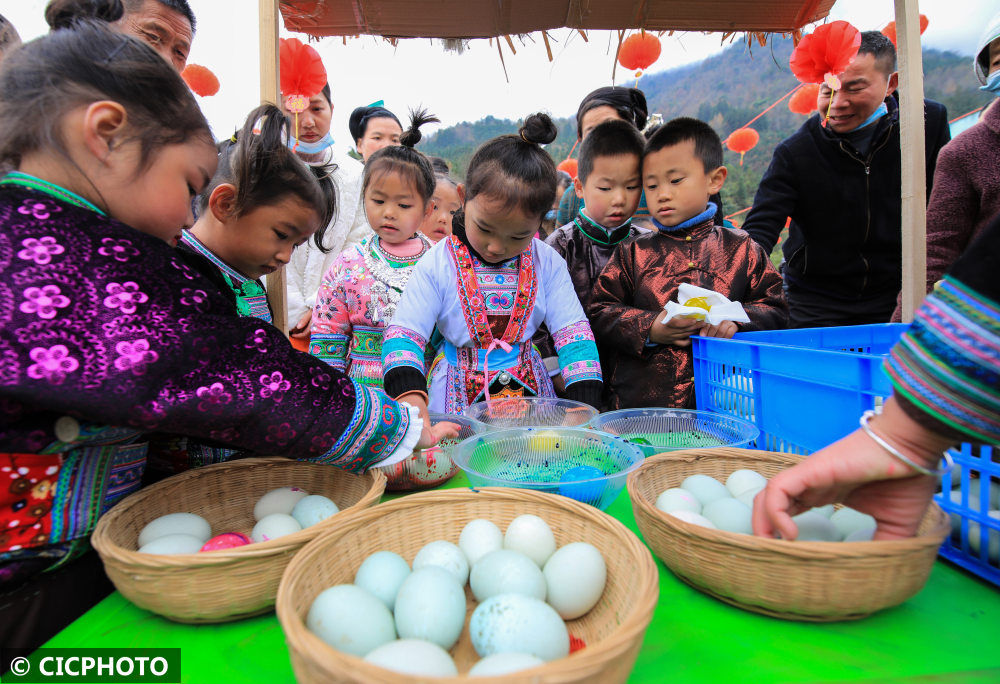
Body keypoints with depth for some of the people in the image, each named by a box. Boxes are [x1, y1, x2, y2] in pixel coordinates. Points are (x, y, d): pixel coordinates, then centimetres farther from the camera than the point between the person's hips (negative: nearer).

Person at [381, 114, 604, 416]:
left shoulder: (547, 263, -2)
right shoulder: (437, 264, -7)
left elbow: (573, 333, -2)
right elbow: (403, 334, -8)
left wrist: (585, 404, -14)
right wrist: (410, 395, -27)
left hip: (528, 391, 2)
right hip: (459, 400, -2)